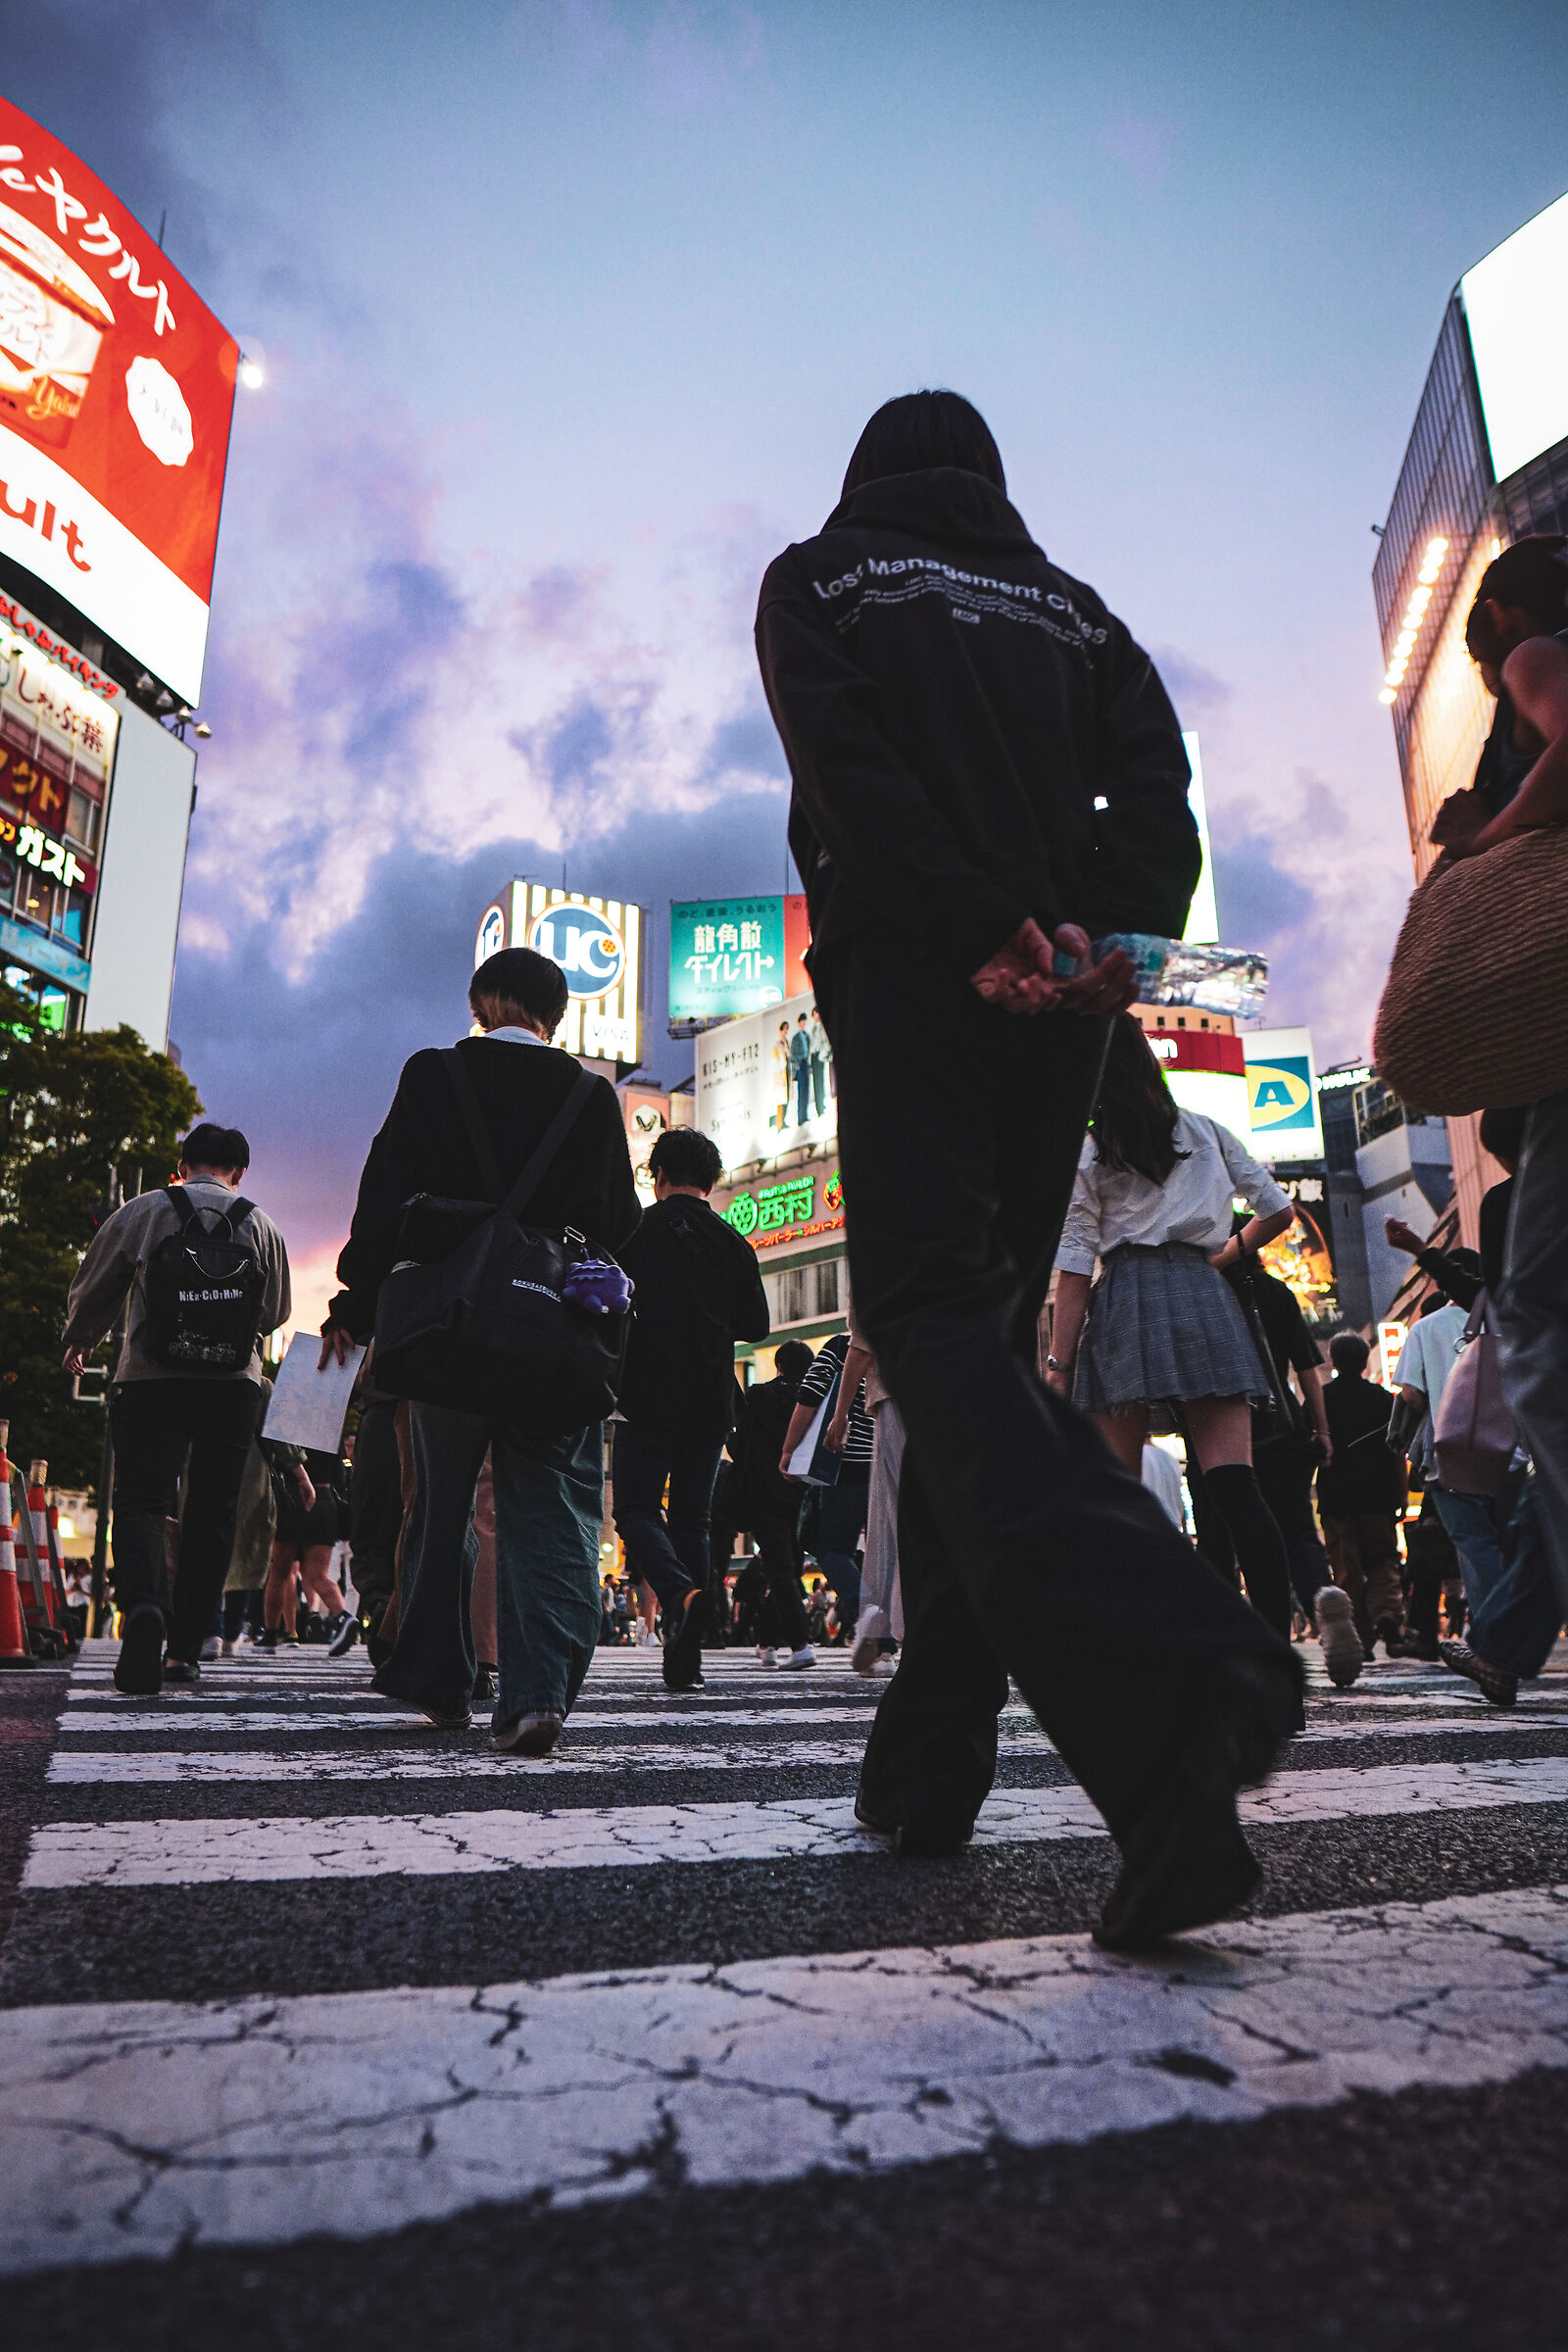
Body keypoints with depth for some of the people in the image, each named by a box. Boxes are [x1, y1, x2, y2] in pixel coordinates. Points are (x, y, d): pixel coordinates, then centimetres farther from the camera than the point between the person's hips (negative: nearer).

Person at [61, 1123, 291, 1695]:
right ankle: (184, 1651, 11)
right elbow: (275, 1315, 15)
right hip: (235, 1385, 2)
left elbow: (91, 1290, 12)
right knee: (211, 1516, 9)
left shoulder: (141, 1212, 4)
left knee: (139, 1502, 0)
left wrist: (79, 1342, 32)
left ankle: (141, 1606, -28)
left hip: (149, 1380, -1)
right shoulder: (262, 1226, 8)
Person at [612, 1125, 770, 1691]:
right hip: (712, 1403, 4)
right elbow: (757, 1323, 12)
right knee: (692, 1518, 10)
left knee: (636, 1510, 4)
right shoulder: (734, 1243, 7)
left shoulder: (636, 1231, -2)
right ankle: (683, 1657, 6)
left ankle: (680, 1593, -26)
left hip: (649, 1397, -3)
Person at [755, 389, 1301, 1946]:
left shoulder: (818, 575, 15)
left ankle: (1165, 1674, -37)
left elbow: (848, 766, -6)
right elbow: (1159, 793, 6)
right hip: (1062, 1004, 5)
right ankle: (930, 1758, 10)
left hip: (909, 983, -4)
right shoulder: (1070, 605, 25)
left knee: (935, 1321, -15)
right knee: (980, 1336, 7)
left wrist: (983, 932, -15)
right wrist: (1107, 942, -7)